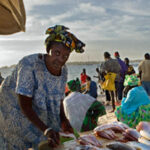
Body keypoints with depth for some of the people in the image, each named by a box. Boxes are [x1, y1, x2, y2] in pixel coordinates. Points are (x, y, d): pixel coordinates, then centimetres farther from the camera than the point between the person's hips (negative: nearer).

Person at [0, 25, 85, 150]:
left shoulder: (63, 71, -12)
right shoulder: (29, 65, -33)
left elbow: (58, 99, 1)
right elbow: (25, 106, -31)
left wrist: (63, 120, -14)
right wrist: (46, 130, -37)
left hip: (38, 112, 6)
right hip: (14, 110, -6)